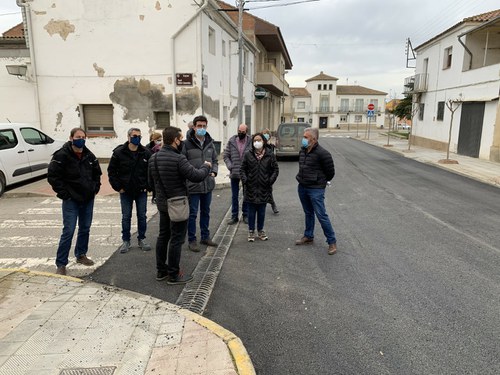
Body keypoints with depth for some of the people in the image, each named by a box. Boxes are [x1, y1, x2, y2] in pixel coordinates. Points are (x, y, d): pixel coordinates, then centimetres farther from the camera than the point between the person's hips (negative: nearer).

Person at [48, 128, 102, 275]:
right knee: (68, 231, -6)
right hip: (71, 201, -6)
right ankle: (61, 264, 5)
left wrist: (96, 187, 8)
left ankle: (81, 255, 32)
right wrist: (63, 193, -13)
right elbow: (52, 176, -12)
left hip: (88, 199, 6)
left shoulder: (89, 155, 4)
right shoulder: (61, 156, -13)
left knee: (85, 229, 15)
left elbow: (97, 172, 19)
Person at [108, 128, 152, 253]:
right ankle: (126, 241, 20)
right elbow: (111, 171, -1)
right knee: (126, 217, 8)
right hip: (125, 191, -1)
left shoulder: (146, 153, -3)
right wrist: (118, 187, -6)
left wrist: (148, 186, -3)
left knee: (142, 216, 9)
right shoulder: (119, 152, -6)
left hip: (141, 191, 1)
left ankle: (142, 239, 23)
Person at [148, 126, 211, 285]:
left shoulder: (153, 158, 2)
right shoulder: (178, 158, -23)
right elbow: (196, 176, -22)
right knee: (176, 239, 3)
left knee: (163, 235, 18)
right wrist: (206, 166, -3)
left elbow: (151, 181, 11)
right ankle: (174, 274, 12)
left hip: (161, 202, 8)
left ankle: (161, 270, 28)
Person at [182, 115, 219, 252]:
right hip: (193, 184, -5)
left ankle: (205, 237, 32)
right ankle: (192, 240, 17)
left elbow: (215, 160, 16)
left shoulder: (210, 143, 7)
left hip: (208, 184, 6)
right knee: (192, 213, 4)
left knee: (206, 212, 17)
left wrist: (214, 172, 0)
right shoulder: (187, 143, -10)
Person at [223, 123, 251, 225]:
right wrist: (230, 166, -10)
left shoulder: (251, 142, -6)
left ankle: (245, 215, 25)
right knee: (234, 196, 10)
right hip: (234, 174, 1)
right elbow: (226, 156, 3)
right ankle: (234, 216, 20)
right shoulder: (231, 141, -1)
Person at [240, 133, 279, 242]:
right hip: (251, 188, 0)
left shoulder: (270, 155, 0)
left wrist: (270, 181, -6)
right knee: (251, 211, 7)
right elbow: (242, 169, 5)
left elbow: (275, 170, 5)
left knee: (261, 212, 11)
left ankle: (260, 230, 27)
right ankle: (251, 231, 21)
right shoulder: (248, 155, 1)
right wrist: (244, 180, -8)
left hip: (264, 189, 0)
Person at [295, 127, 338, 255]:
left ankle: (332, 242, 6)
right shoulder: (303, 151, 5)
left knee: (321, 215, -5)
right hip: (302, 187, 7)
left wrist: (322, 181, 4)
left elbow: (330, 171, -9)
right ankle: (308, 236, 33)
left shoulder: (322, 153, -18)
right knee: (308, 213, 19)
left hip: (316, 189, -7)